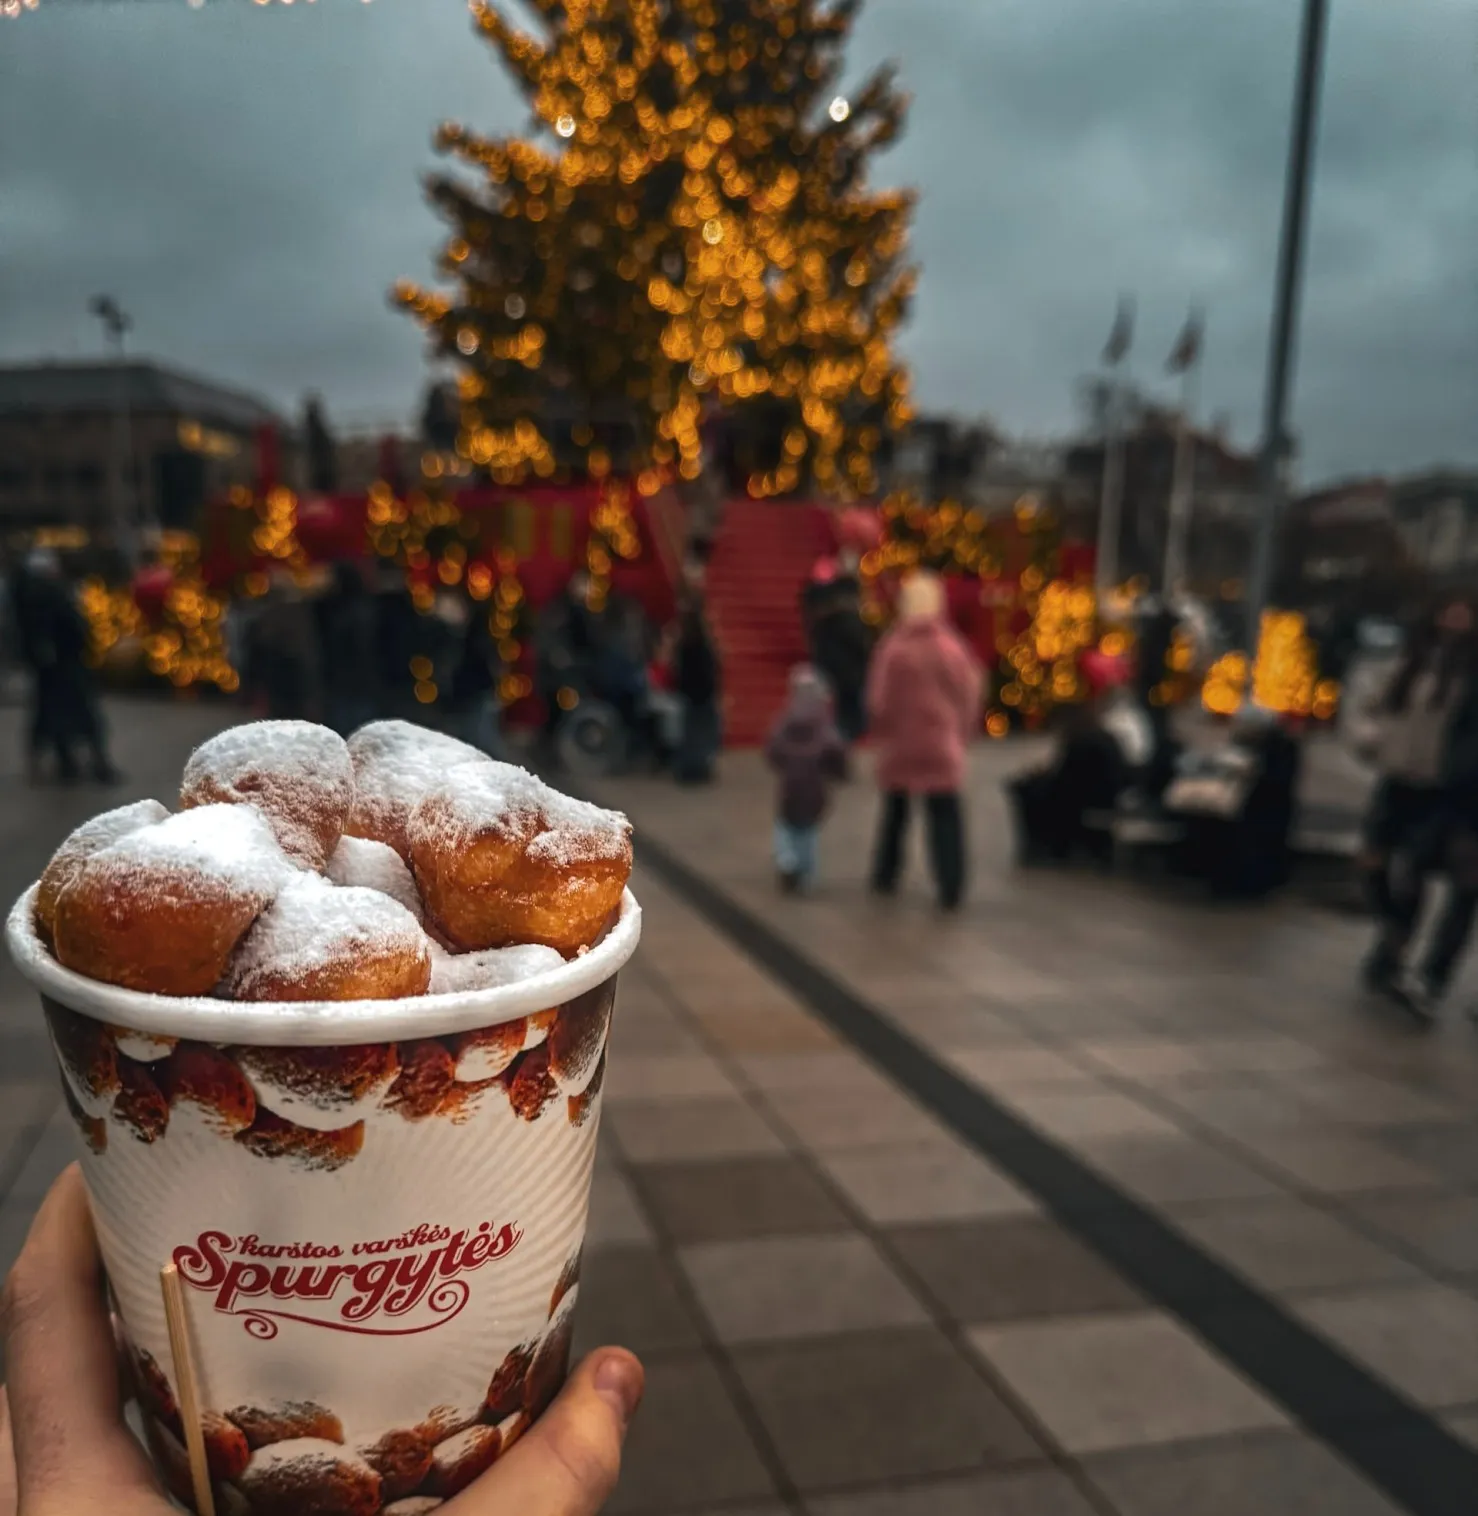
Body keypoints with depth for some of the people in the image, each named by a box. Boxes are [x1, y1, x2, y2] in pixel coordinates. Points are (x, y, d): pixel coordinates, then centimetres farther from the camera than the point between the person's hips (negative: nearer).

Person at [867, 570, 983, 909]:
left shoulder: (893, 647, -12)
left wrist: (883, 734, 12)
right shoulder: (953, 646, -3)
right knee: (946, 816, 4)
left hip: (900, 746, 0)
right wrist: (961, 736, 16)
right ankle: (951, 890, 1)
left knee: (895, 812, 17)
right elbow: (971, 695, 4)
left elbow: (878, 701, -6)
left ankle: (886, 877, 28)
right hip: (943, 746, 1)